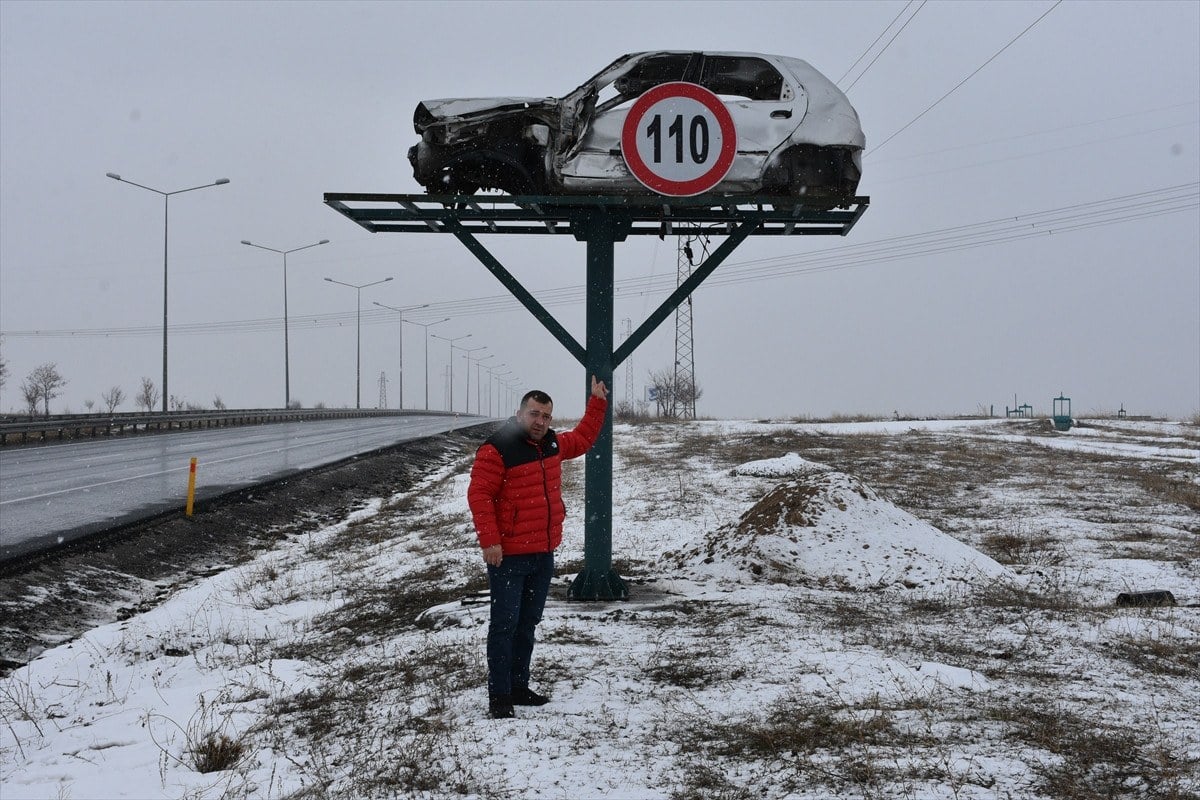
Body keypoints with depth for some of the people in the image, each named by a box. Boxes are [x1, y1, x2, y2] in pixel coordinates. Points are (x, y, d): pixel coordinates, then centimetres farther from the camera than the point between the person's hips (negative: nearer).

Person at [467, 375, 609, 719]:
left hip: (544, 554, 8)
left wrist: (597, 401, 29)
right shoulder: (497, 449, -15)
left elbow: (582, 440, 30)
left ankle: (519, 687, 25)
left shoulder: (553, 443, 9)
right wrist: (489, 541, -20)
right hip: (508, 556, -8)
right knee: (504, 625, -5)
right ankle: (499, 696, 0)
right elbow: (479, 495, -16)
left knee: (528, 624, 15)